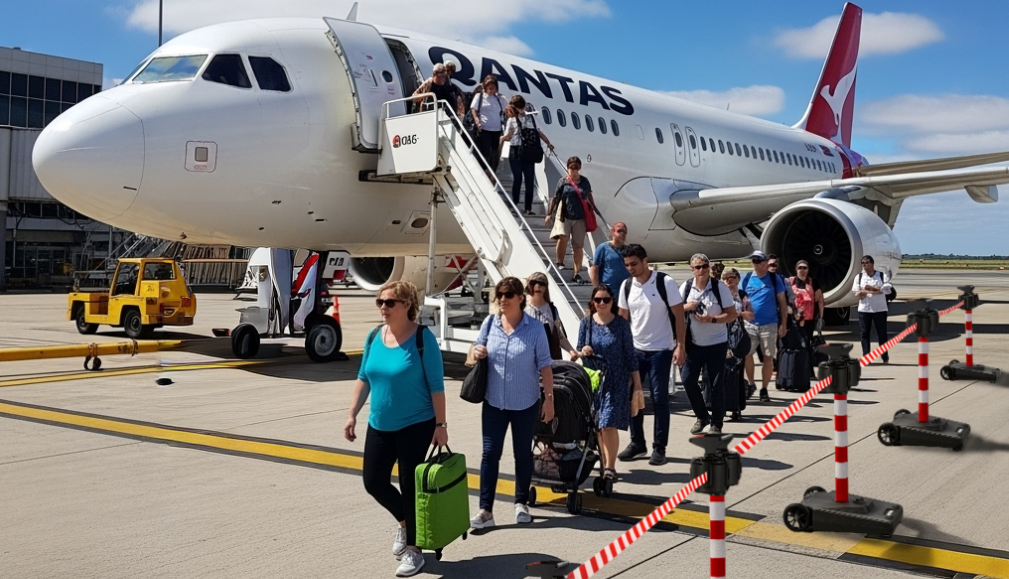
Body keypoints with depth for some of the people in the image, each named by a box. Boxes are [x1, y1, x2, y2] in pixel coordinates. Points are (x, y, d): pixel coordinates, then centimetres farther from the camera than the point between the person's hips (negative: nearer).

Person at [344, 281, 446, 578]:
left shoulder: (423, 337, -15)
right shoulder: (374, 336, 1)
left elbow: (436, 384, -13)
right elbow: (363, 378, 10)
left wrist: (440, 424, -13)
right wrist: (352, 415, 6)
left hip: (416, 426, -6)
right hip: (379, 426, 6)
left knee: (409, 486, 3)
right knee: (373, 481, 9)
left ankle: (413, 550, 20)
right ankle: (404, 522, 38)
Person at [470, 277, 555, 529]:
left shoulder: (534, 328, -10)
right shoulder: (490, 323, -1)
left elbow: (544, 366, -7)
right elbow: (478, 351, 11)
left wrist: (549, 398, -8)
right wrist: (476, 353, -12)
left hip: (526, 404, -2)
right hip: (494, 402, 2)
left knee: (523, 453, 13)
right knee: (490, 454, 0)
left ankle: (521, 503, 29)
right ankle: (485, 510, 4)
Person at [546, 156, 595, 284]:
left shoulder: (584, 181, 7)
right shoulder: (563, 181, 0)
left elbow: (589, 196, 21)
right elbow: (555, 198, 4)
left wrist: (594, 208, 24)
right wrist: (550, 213, 2)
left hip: (580, 218, 2)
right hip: (565, 216, -2)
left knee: (578, 246, 4)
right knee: (563, 237, -24)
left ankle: (576, 274, 9)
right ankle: (560, 263, -1)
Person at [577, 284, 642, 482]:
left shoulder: (621, 324, -4)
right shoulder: (586, 323, 1)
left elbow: (630, 355, -1)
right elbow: (579, 351, 9)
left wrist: (637, 384, -1)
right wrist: (582, 351, -16)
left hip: (616, 382, -3)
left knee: (609, 424, -11)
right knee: (598, 425, 8)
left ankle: (610, 467, -3)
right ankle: (605, 463, 22)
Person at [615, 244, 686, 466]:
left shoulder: (665, 282, -11)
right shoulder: (626, 285, 3)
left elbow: (679, 315, -8)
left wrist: (680, 346, -14)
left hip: (660, 351, -5)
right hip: (635, 350, 5)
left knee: (659, 399, 2)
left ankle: (659, 448, 11)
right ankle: (637, 443, 21)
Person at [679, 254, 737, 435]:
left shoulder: (720, 287, -8)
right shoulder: (686, 287, 1)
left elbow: (732, 314, -8)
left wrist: (712, 319, -23)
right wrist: (686, 307, -12)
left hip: (716, 343, -3)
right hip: (693, 343, 3)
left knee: (715, 386, 2)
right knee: (688, 381, 0)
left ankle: (716, 424, 15)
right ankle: (702, 416, 20)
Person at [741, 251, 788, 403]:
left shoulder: (774, 278, 0)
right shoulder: (746, 279, 4)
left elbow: (782, 302, 2)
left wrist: (783, 324, -2)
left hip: (769, 324, -2)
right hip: (749, 324, 2)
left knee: (768, 357, 2)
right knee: (747, 354, 4)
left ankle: (764, 389, 12)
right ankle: (751, 385, 22)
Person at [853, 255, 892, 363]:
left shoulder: (882, 276, 3)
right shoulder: (859, 277, 9)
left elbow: (888, 289, -11)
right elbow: (855, 292, -3)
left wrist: (872, 289, -16)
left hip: (880, 309, -2)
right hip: (864, 309, 2)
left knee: (882, 333, 1)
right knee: (864, 333, 0)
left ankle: (885, 358, 10)